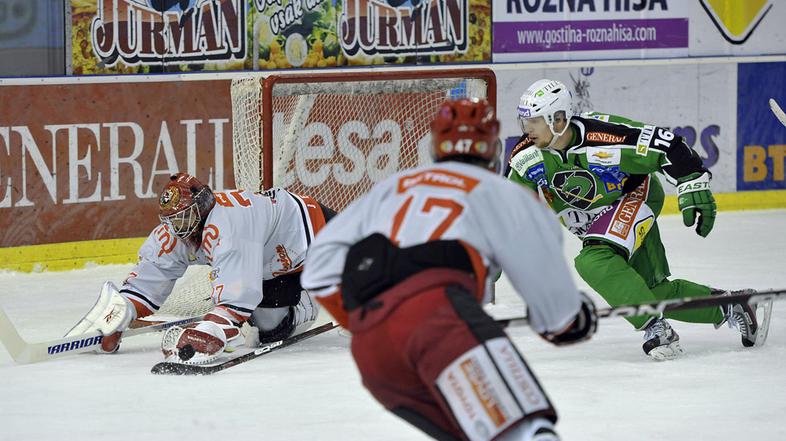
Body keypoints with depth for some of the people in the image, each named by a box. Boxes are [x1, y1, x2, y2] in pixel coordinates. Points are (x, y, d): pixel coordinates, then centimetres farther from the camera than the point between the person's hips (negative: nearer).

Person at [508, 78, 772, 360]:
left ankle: (655, 328, -28)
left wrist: (693, 189, -26)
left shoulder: (601, 139, -33)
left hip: (636, 196, -6)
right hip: (595, 219, 6)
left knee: (595, 261, -31)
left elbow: (665, 146, -26)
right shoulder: (528, 157, -16)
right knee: (654, 291, 4)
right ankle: (726, 308, 22)